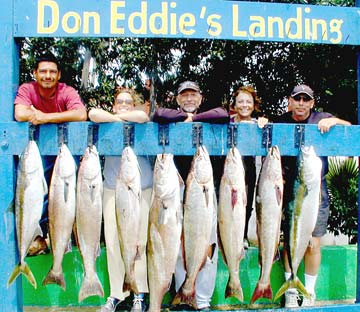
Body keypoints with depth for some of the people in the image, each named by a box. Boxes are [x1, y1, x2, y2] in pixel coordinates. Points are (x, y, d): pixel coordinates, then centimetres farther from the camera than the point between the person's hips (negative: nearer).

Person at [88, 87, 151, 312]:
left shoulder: (140, 125, 7)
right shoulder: (109, 124, 10)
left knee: (138, 241, 0)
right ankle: (116, 293, 13)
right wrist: (117, 118, -7)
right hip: (113, 190, 2)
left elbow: (142, 116, -16)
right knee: (113, 241, 1)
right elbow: (93, 113, -9)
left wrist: (122, 116, -3)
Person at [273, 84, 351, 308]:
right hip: (288, 190, 0)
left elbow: (349, 127, 4)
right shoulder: (280, 122, 7)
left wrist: (332, 121, -14)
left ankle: (310, 293, 21)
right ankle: (291, 291, 19)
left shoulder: (321, 119, 6)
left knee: (313, 244, 3)